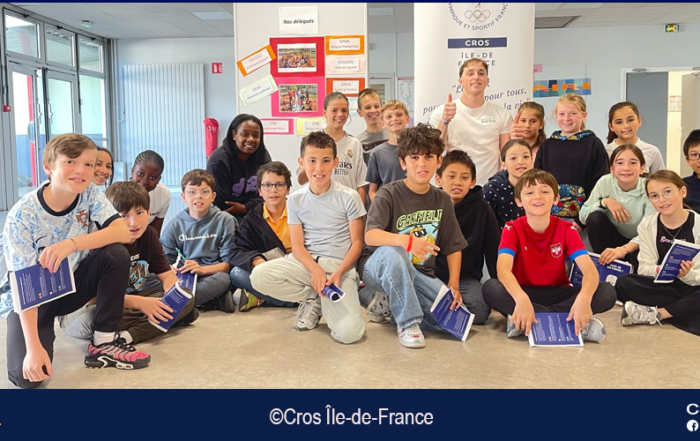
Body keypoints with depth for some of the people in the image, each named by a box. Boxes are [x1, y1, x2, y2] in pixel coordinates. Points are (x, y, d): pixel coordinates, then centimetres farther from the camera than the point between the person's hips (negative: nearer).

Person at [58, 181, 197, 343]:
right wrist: (139, 302, -39)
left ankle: (129, 335, -24)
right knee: (94, 317, -42)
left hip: (129, 301, 7)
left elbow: (167, 275, -2)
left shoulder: (149, 235, -4)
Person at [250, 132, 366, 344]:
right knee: (259, 276, -26)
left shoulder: (349, 197, -4)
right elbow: (297, 245, 0)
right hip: (306, 262, 3)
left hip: (340, 265, -3)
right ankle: (314, 300, -1)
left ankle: (315, 298, 8)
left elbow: (357, 242, -2)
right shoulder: (296, 199, 3)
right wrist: (315, 269, -19)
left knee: (348, 332, -25)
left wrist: (338, 273, -17)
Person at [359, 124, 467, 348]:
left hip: (420, 274, 5)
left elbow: (453, 247, 8)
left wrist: (454, 285, -5)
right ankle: (408, 322, -23)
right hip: (378, 267, -5)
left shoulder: (442, 200, 3)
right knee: (392, 252, -40)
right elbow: (370, 236, -26)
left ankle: (389, 301, 5)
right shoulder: (389, 194, -12)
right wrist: (406, 240, -44)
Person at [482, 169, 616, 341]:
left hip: (557, 293, 2)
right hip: (524, 292, -2)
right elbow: (503, 268, -29)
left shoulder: (566, 230, -6)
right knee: (491, 288, -33)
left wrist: (583, 298, -44)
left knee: (607, 291, -23)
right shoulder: (513, 229, -11)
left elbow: (590, 269, -20)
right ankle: (565, 321, -30)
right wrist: (521, 299, -51)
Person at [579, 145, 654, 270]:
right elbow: (582, 215, -9)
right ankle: (605, 265, -10)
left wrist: (623, 250, -42)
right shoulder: (605, 182, -14)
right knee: (595, 218, -25)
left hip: (637, 245, -3)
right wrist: (605, 202, -26)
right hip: (614, 238, 3)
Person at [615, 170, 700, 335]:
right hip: (662, 286, 2)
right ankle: (686, 308, -20)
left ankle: (654, 314, -22)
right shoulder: (647, 225, -1)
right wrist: (660, 270, -27)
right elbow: (644, 268, -5)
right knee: (623, 283, -27)